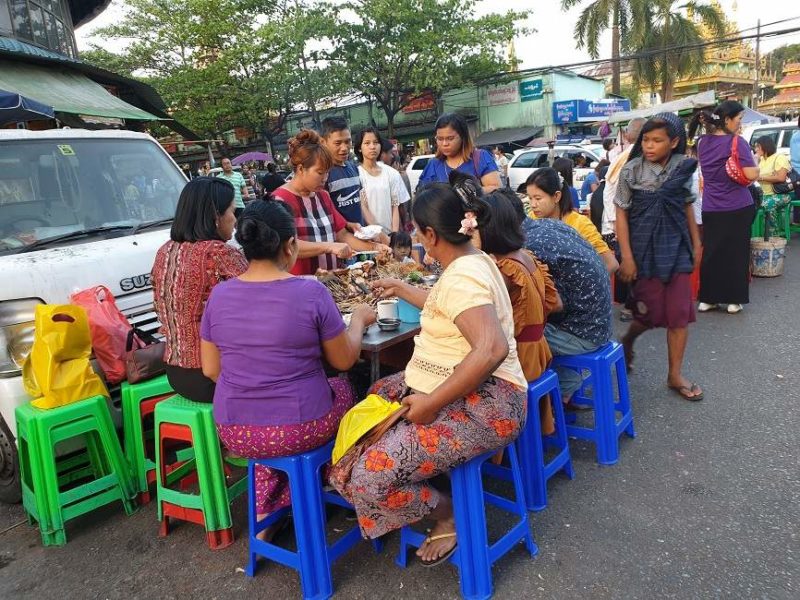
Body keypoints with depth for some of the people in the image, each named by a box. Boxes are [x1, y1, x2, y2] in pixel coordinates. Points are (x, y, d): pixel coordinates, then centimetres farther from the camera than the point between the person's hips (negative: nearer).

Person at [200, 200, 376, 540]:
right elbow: (344, 361, -3)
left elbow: (211, 369, 5)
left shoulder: (219, 295, -4)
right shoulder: (311, 292, -15)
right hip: (300, 430, -4)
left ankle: (266, 514, 27)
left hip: (234, 433, 5)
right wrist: (359, 319, 13)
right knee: (343, 386, 26)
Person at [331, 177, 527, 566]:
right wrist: (402, 290, 43)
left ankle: (446, 512, 7)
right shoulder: (472, 261, 12)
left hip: (480, 405, -11)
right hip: (449, 389, 11)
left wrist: (432, 403, -29)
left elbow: (492, 349, -35)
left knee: (368, 477, -20)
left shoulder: (461, 278, -21)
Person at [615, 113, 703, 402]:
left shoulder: (684, 167, 1)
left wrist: (696, 242, 14)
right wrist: (626, 257, -12)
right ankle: (627, 340, 36)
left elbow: (688, 206, 13)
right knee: (651, 312, 2)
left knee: (680, 313, 3)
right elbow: (621, 214, -7)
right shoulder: (631, 171, -8)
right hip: (645, 248, -3)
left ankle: (675, 375, 16)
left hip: (676, 247, 3)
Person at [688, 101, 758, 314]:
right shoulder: (737, 142, -13)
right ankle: (733, 300, 12)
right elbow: (751, 175, -19)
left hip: (710, 208, 5)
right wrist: (753, 162, 2)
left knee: (710, 252, 10)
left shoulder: (702, 142, 5)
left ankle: (706, 299, 14)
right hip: (738, 207, -5)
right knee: (737, 253, 6)